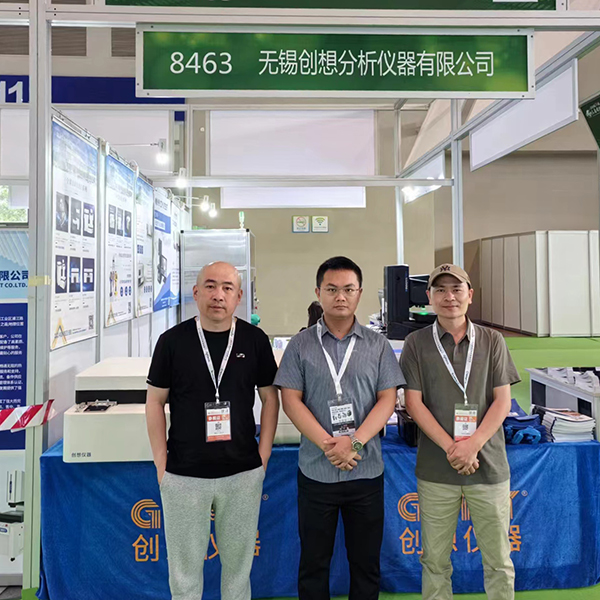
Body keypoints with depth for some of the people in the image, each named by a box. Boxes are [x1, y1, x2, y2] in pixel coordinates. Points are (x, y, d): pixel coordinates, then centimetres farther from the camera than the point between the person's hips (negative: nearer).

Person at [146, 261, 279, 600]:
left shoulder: (255, 340, -3)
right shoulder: (173, 340, -5)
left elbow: (270, 397, 4)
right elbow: (155, 402, 1)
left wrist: (264, 455, -1)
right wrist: (161, 463, -3)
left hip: (243, 473, 1)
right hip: (183, 474, 0)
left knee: (238, 561, 17)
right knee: (184, 565, 15)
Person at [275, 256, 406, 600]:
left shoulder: (378, 345, 3)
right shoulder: (301, 345, 0)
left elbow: (387, 399, -2)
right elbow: (291, 400, -4)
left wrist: (355, 442, -15)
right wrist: (328, 444, -14)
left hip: (367, 472, 1)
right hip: (316, 471, 0)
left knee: (366, 562, 15)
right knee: (313, 563, 13)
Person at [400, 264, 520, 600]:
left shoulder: (492, 341, 4)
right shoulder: (417, 343, 1)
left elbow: (503, 401, 1)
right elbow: (414, 403, -3)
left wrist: (472, 444, -13)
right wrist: (450, 448, -12)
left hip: (489, 465, 1)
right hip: (436, 468, 0)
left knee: (499, 560, 11)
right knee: (435, 560, 10)